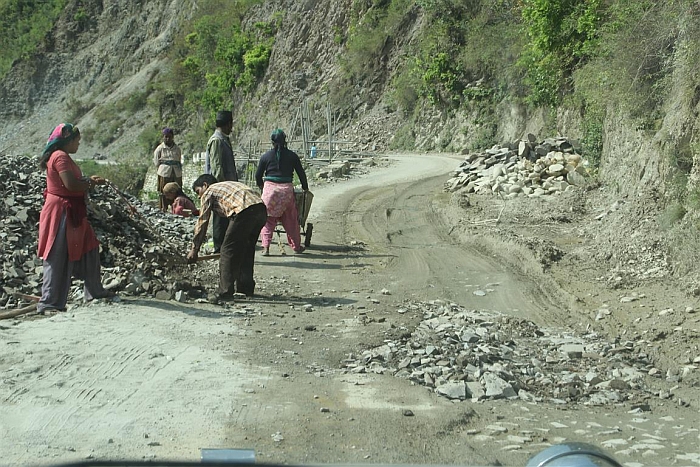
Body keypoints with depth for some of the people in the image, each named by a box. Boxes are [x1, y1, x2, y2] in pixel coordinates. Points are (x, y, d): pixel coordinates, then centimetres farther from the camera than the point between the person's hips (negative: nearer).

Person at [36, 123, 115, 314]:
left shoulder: (60, 156, 16)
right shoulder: (61, 157, -16)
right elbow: (70, 184, -25)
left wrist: (88, 180, 6)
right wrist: (92, 182, -11)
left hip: (71, 212, 11)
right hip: (61, 212, -11)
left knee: (89, 248, 17)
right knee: (59, 257, -7)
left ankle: (95, 291, 28)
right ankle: (49, 303, -2)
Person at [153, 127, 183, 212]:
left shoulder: (177, 149, 12)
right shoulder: (160, 148, 2)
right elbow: (157, 162, 4)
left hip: (176, 174, 3)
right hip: (164, 174, -3)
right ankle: (163, 208, 4)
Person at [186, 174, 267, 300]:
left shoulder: (209, 192, 15)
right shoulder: (227, 185, 37)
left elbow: (202, 222, 13)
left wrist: (194, 249, 18)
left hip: (245, 210, -8)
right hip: (262, 209, 8)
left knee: (228, 251, 1)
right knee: (246, 250, 22)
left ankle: (225, 292, 0)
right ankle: (246, 288, 27)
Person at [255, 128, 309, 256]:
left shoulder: (266, 156, 3)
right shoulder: (292, 155, 3)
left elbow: (258, 175, 9)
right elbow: (301, 173, 9)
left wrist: (260, 185, 30)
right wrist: (305, 187, 24)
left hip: (270, 188, 0)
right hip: (287, 189, 0)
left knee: (268, 220, 7)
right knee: (291, 220, 12)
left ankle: (266, 247, -1)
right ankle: (296, 246, 22)